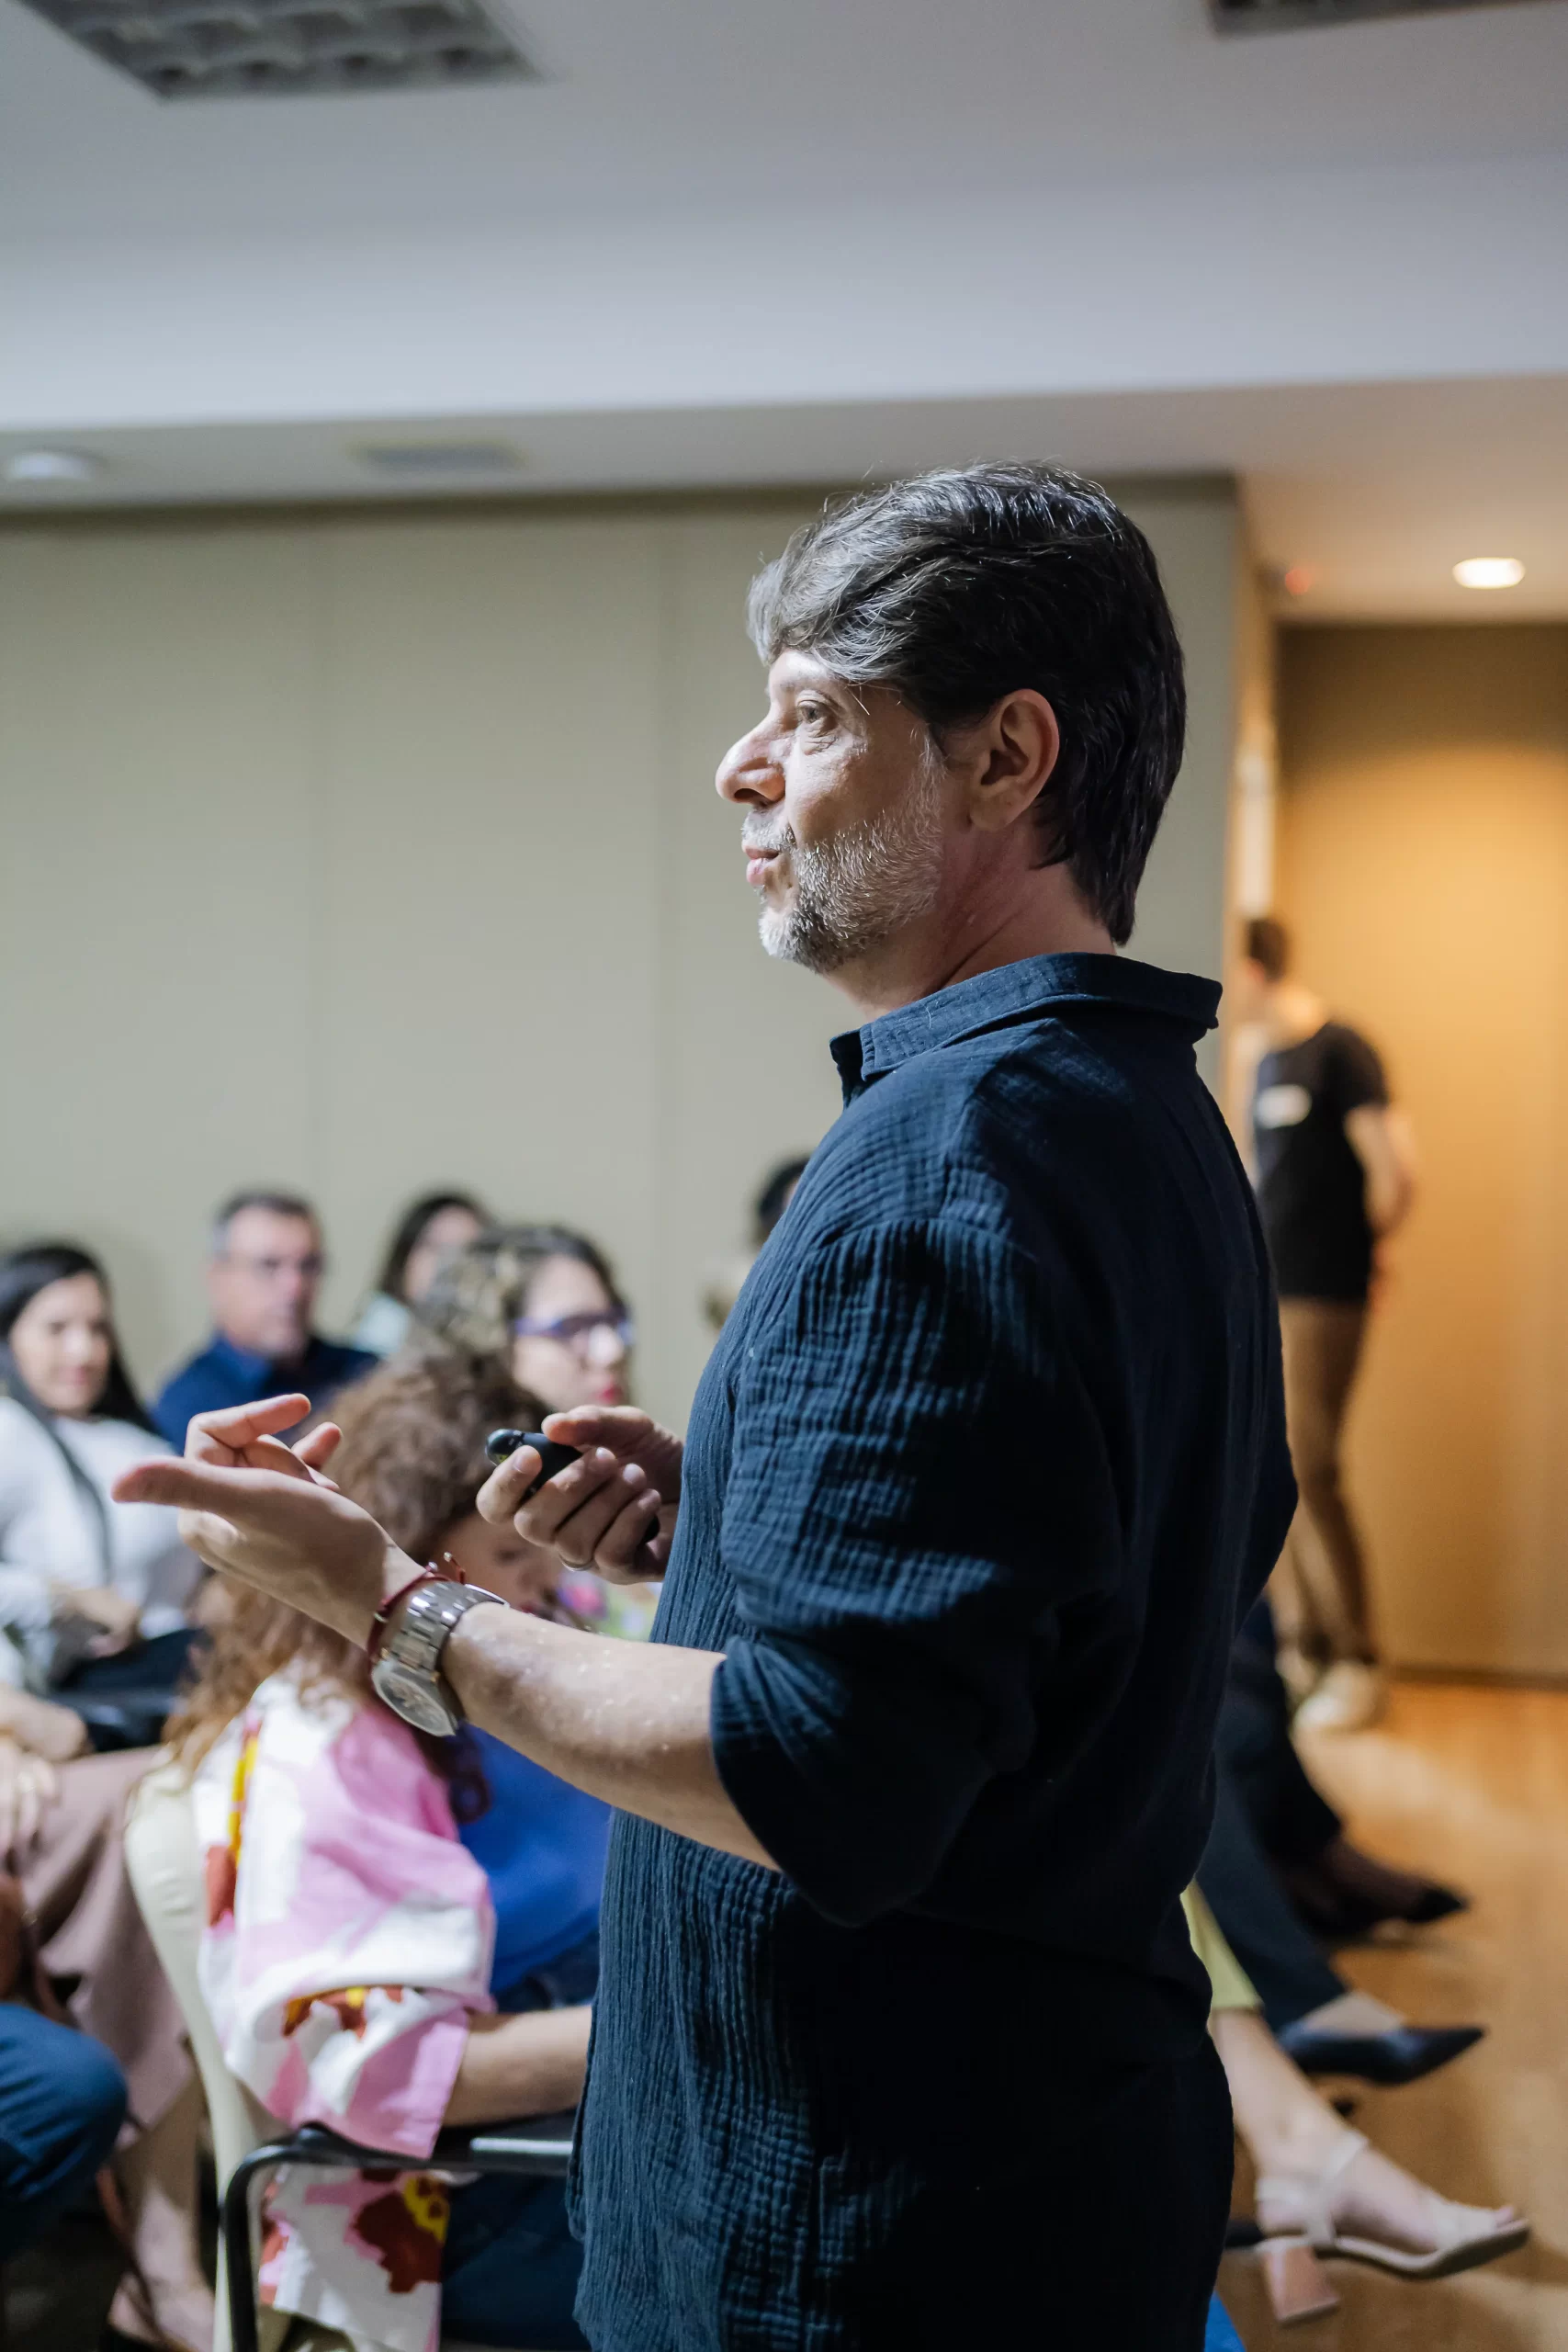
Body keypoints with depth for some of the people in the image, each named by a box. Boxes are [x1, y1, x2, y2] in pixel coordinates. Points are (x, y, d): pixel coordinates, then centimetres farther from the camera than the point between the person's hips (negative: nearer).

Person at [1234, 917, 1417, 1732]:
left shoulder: (1338, 1052, -10)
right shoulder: (1267, 1062, 15)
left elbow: (1395, 1179, -13)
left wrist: (1352, 1246, 1)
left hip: (1320, 1299, -8)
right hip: (1262, 1296, 8)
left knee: (1307, 1475, -7)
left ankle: (1357, 1663, 4)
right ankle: (1302, 1647, 18)